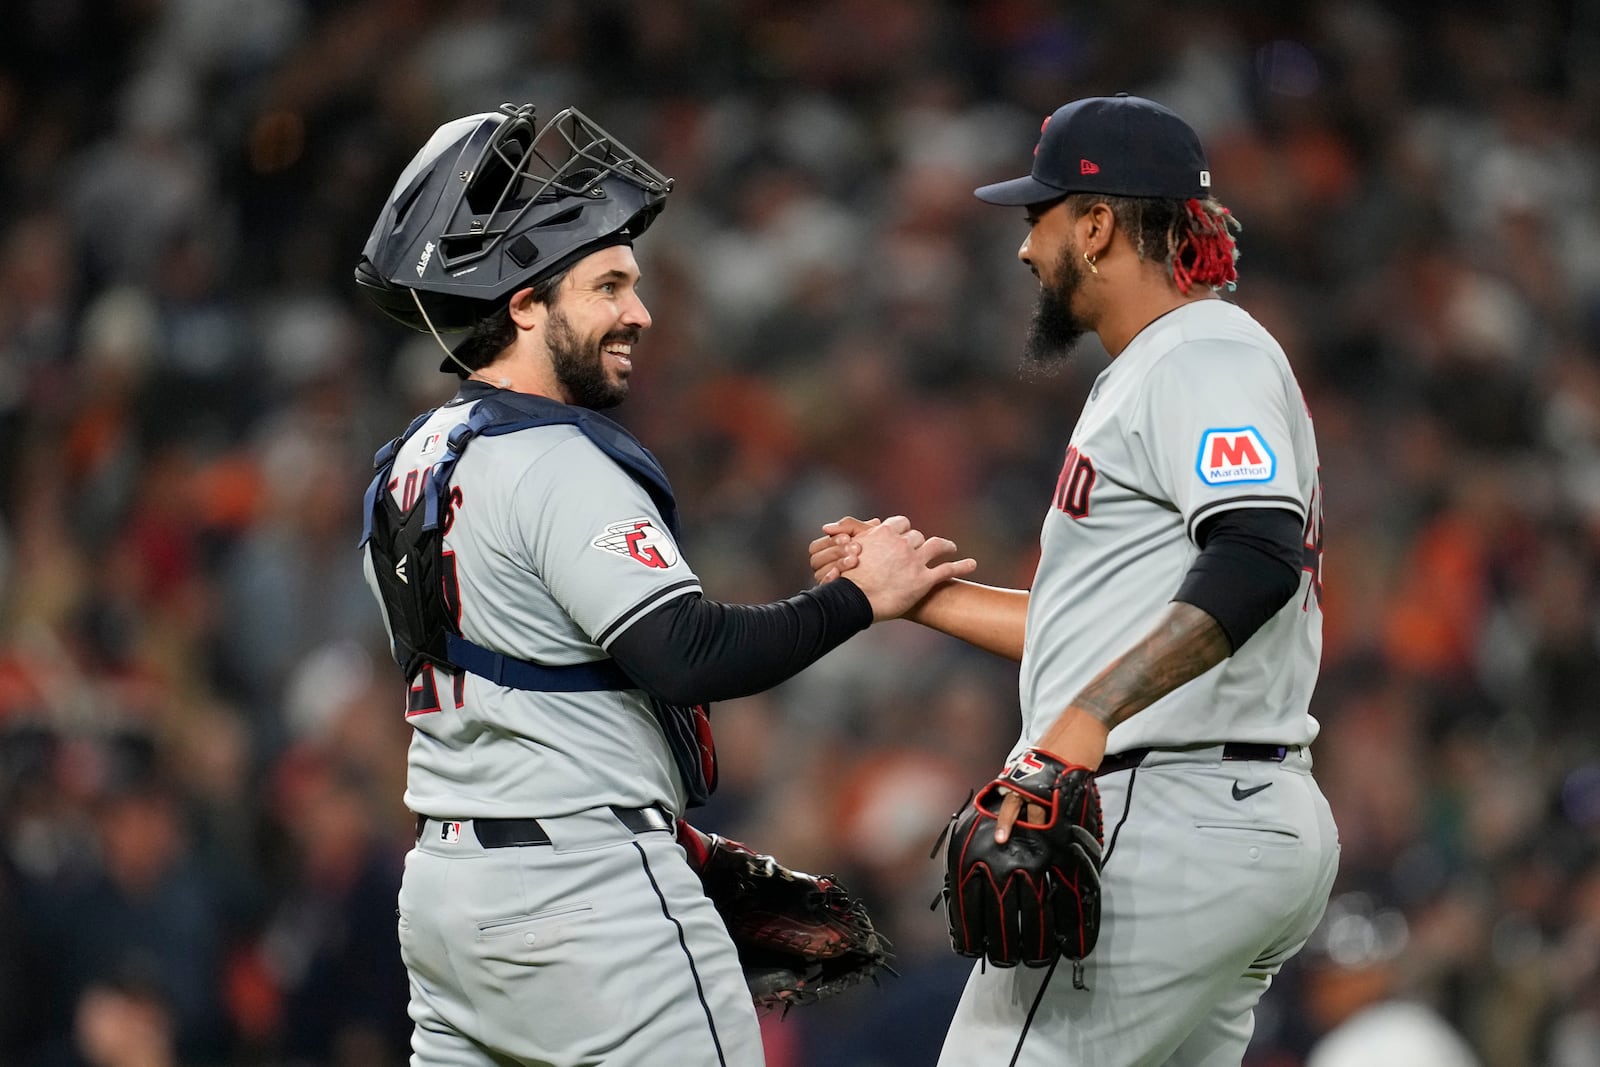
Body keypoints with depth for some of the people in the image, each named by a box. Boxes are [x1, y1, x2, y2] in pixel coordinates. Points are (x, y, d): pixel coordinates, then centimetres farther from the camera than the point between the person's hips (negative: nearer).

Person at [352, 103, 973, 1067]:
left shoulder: (413, 464, 15)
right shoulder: (559, 465, -15)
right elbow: (691, 655, -25)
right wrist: (859, 597, -15)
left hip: (444, 877, 10)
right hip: (586, 884, -9)